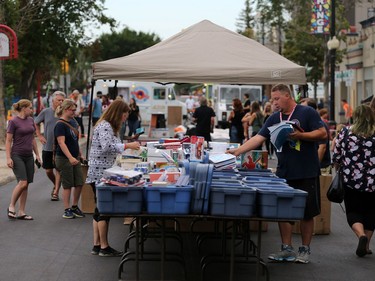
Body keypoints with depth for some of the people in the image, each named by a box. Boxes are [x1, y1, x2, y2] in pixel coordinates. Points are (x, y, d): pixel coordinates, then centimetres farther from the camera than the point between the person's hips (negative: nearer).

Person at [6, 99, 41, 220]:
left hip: (29, 156, 6)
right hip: (17, 156, -6)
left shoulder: (30, 120, 11)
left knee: (26, 185, 4)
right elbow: (8, 141, -8)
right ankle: (11, 206, 2)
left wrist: (37, 154, 16)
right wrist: (8, 158, -15)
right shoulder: (13, 122, -8)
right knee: (22, 182, -16)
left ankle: (21, 212, 9)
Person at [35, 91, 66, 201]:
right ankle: (56, 185, 37)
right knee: (48, 171, 10)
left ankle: (56, 192, 7)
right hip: (47, 147, 2)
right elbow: (36, 123, 14)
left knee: (59, 170, -2)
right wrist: (39, 135, 7)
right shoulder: (46, 112, 0)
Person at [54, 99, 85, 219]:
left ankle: (75, 207, 21)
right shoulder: (60, 125, -15)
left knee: (79, 183, 7)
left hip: (75, 157, 8)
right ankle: (67, 210, 10)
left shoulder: (73, 121, 9)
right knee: (68, 185, 0)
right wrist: (70, 158, -32)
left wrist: (80, 154, 20)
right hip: (64, 159, -8)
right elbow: (61, 143, -24)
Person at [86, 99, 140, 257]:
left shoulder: (108, 126, 19)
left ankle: (97, 245, 17)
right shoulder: (104, 126, -14)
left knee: (101, 209, 12)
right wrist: (127, 146, -23)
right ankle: (104, 247, -1)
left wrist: (127, 147, 13)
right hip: (100, 173, -11)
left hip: (101, 173, 11)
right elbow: (107, 147, -25)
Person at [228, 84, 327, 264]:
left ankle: (305, 250, 16)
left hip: (306, 173, -5)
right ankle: (287, 249, 15)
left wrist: (299, 135, -21)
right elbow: (258, 138, 3)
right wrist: (237, 151, -7)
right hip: (284, 173, 5)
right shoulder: (274, 119, 9)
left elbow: (322, 134, -10)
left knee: (307, 213, 4)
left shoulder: (307, 113, -5)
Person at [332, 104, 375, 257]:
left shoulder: (345, 133, -3)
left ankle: (361, 235, -17)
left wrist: (341, 167, 20)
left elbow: (336, 158, 1)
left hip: (351, 181, -1)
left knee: (353, 212, 9)